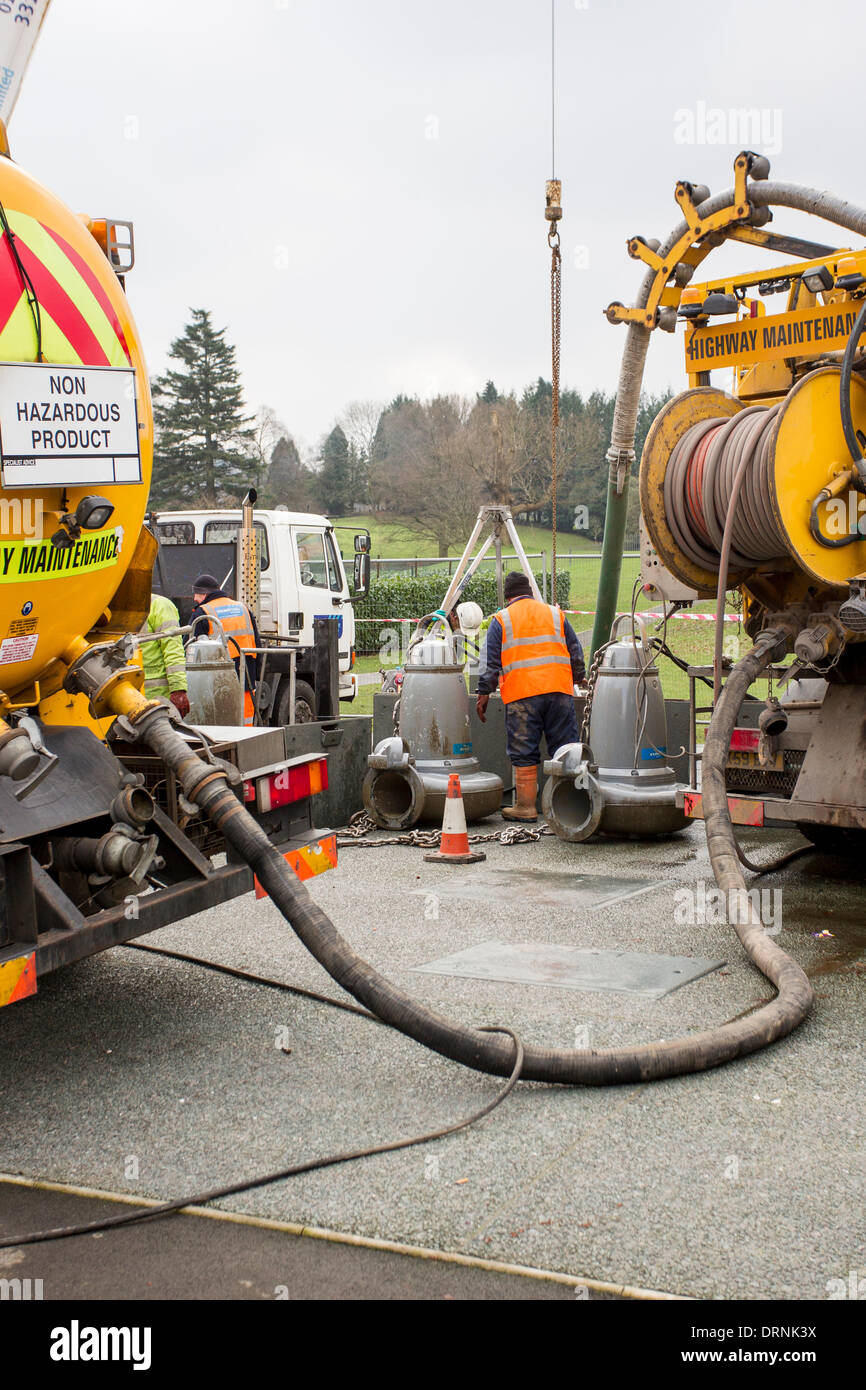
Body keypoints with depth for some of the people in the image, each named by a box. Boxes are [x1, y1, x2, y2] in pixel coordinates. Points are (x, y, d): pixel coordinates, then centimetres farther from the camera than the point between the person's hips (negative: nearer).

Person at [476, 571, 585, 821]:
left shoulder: (501, 619, 6)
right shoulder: (555, 614, 15)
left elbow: (490, 661, 2)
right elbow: (576, 653, 17)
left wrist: (484, 693, 5)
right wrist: (578, 681, 28)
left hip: (521, 694, -3)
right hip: (559, 689, 3)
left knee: (524, 753, 2)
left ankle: (526, 806, 4)